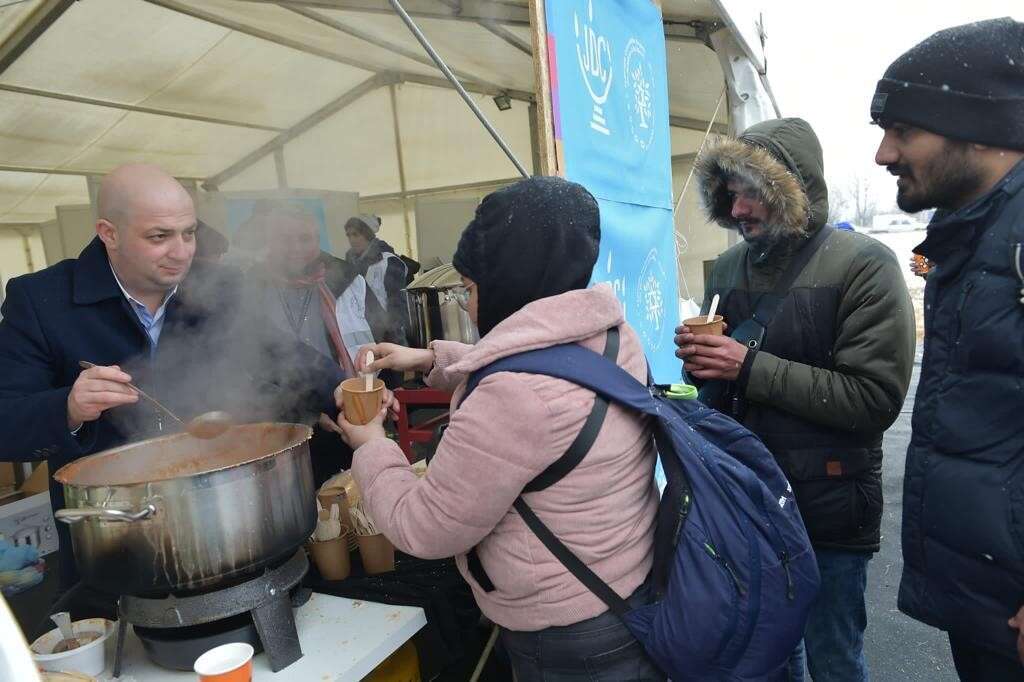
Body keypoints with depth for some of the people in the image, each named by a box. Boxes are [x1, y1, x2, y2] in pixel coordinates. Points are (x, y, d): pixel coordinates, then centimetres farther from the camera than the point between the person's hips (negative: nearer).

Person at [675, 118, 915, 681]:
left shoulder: (863, 266, -12)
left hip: (827, 512, -5)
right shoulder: (727, 269, 5)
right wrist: (696, 357, -9)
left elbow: (875, 398, -20)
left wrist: (749, 367, -24)